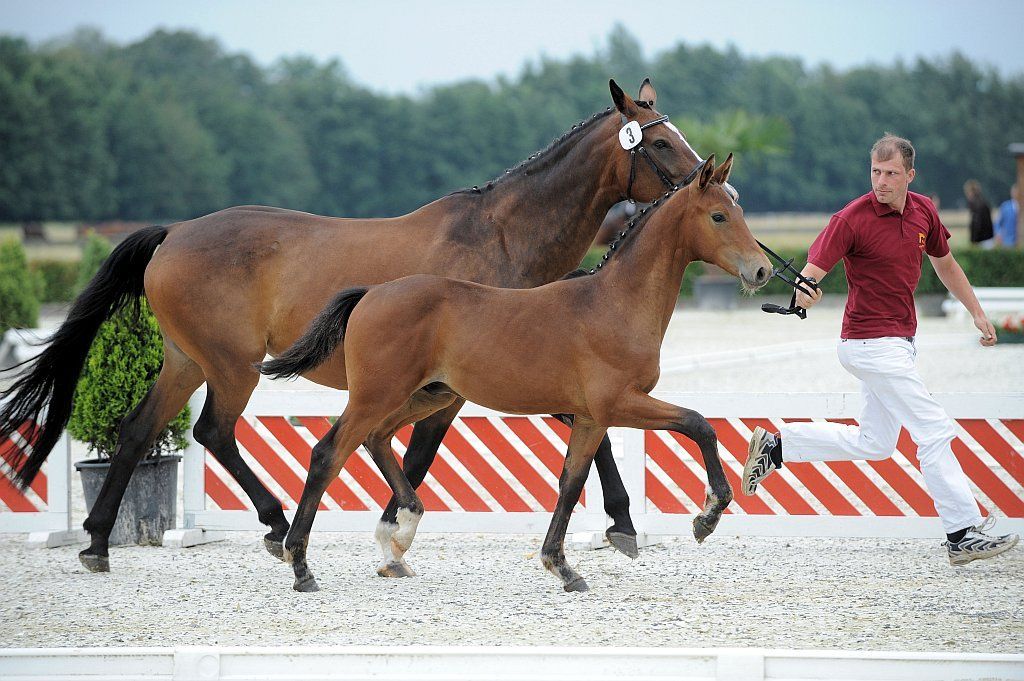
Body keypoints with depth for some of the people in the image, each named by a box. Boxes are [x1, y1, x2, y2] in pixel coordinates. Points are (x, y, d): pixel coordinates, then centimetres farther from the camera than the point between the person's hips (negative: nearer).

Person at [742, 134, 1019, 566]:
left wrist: (977, 313, 22)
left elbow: (944, 264, 20)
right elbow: (813, 268, -21)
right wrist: (804, 292, -43)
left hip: (898, 343, 8)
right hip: (871, 342, -8)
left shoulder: (923, 211, 4)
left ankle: (776, 446, 24)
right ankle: (963, 535, -8)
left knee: (873, 444, 16)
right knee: (935, 432, -10)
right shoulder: (853, 219, -17)